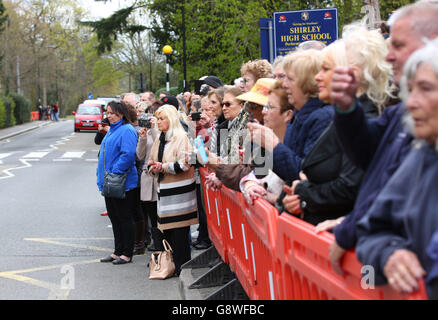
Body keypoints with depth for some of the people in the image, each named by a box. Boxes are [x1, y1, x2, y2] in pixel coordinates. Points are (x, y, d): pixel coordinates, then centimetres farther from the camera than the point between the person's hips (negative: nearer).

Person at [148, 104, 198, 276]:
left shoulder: (181, 138, -8)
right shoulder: (159, 141, 18)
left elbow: (184, 164, -16)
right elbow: (151, 163, 22)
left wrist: (163, 167, -15)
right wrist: (154, 169, 0)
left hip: (180, 190, -8)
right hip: (164, 189, 8)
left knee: (179, 230, -6)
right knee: (166, 229, 10)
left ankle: (181, 267, -1)